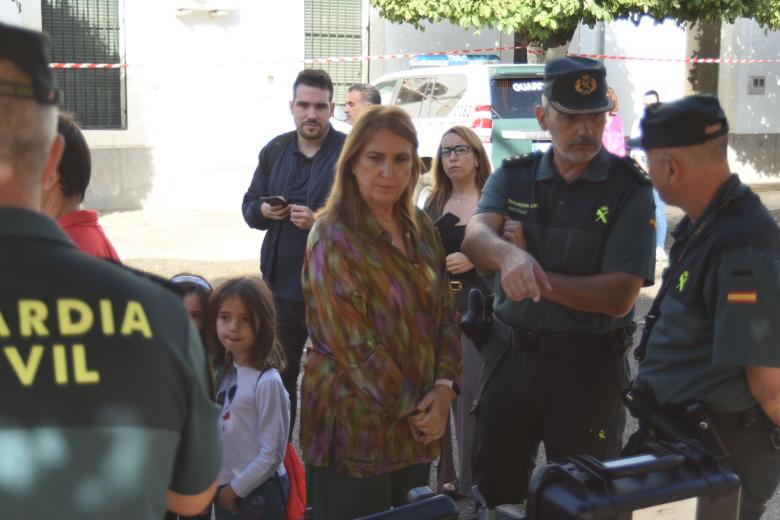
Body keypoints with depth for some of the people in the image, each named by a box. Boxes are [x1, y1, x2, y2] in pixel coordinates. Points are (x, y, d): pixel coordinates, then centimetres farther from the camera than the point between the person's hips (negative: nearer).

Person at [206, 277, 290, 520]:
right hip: (224, 490, 7)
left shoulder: (267, 381, -21)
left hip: (257, 493, -6)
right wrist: (224, 486, 1)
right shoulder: (225, 370, 1)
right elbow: (223, 429, 8)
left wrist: (236, 488, -10)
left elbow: (272, 454, -18)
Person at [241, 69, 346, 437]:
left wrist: (320, 222, -27)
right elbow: (248, 205, 17)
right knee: (279, 372, 16)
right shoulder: (275, 151, 10)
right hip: (283, 283, 5)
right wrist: (263, 211, -6)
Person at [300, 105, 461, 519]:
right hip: (354, 424, -6)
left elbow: (445, 313, 9)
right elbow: (351, 342, -18)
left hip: (417, 422, 7)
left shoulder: (419, 228, 6)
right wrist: (409, 408, -13)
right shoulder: (334, 238, -14)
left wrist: (444, 387, -5)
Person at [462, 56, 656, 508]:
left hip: (589, 365, -3)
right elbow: (476, 236, -17)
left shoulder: (630, 190, -9)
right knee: (493, 490, 15)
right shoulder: (513, 177, 2)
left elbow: (619, 296, -17)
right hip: (509, 354, 3)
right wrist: (508, 256, -39)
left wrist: (535, 278, -19)